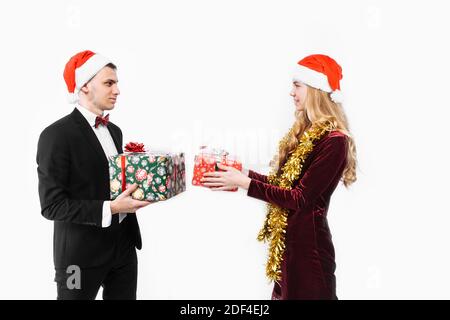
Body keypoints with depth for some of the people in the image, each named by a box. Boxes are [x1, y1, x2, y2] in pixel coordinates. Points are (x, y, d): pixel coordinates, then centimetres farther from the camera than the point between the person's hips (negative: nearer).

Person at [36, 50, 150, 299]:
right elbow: (52, 205, -18)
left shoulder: (114, 131, 10)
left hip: (123, 244, 7)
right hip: (81, 253, -6)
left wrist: (139, 187, 1)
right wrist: (110, 208, -25)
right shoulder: (56, 135, -15)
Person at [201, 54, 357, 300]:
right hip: (286, 241, 8)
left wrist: (244, 182, -21)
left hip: (308, 243, -8)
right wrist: (240, 173, 5)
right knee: (284, 294, 19)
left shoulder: (334, 141, -19)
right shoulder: (304, 132, 9)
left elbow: (300, 198, -21)